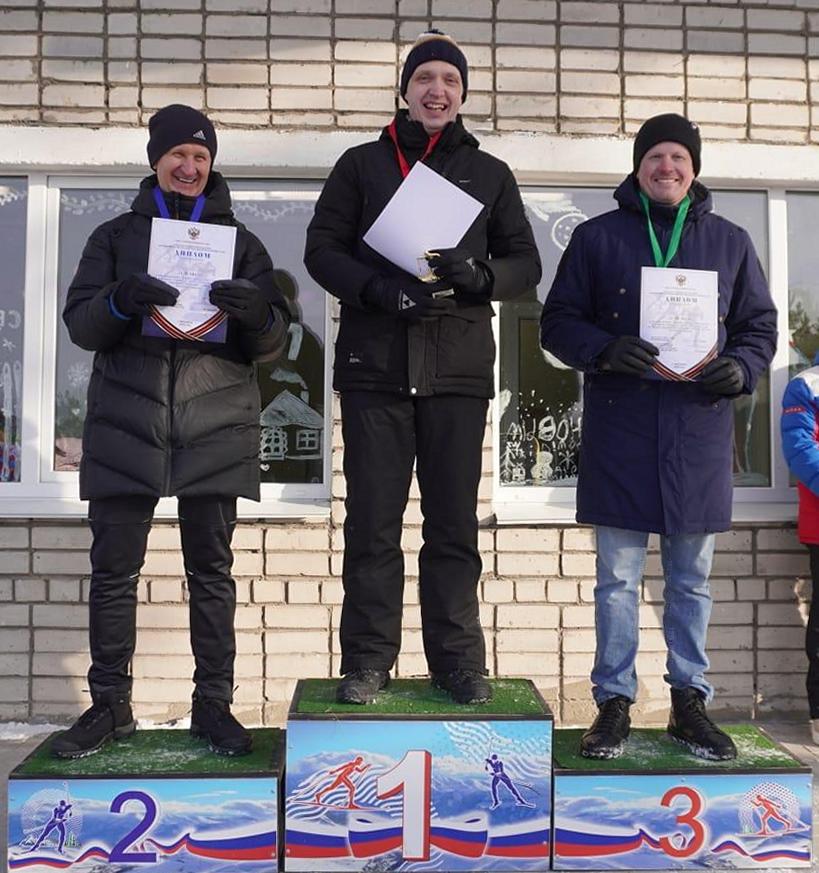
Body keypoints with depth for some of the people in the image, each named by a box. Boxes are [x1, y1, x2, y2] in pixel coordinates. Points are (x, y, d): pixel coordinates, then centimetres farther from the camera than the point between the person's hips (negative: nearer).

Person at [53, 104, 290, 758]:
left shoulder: (241, 242, 14)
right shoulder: (117, 236, 15)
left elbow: (273, 342, 7)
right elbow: (80, 324, 4)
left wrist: (256, 314, -16)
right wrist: (120, 301, -17)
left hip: (215, 430, 0)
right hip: (126, 427, 1)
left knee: (212, 570, 3)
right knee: (113, 569, 2)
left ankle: (213, 704, 13)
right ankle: (111, 705, 15)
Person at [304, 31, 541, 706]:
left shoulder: (490, 173, 16)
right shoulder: (362, 164, 14)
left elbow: (525, 263, 12)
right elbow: (322, 249, 7)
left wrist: (479, 275, -10)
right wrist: (374, 289, -13)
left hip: (458, 368, 1)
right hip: (374, 364, 0)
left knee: (454, 523, 3)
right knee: (372, 522, 1)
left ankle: (458, 659, 14)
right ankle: (368, 660, 11)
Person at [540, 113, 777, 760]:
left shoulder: (729, 242, 12)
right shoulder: (597, 237, 6)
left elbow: (761, 325, 14)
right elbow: (558, 321, 4)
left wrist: (740, 366, -8)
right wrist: (604, 350, -16)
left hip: (700, 436, 2)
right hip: (619, 433, -2)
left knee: (692, 579, 11)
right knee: (618, 578, 4)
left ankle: (690, 700, 24)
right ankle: (614, 702, 16)